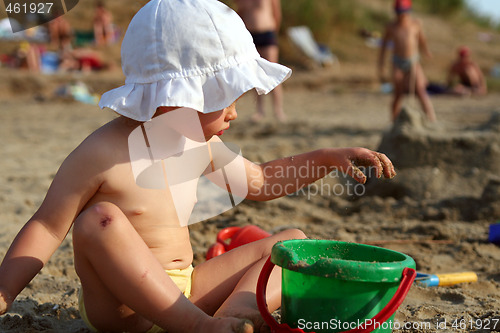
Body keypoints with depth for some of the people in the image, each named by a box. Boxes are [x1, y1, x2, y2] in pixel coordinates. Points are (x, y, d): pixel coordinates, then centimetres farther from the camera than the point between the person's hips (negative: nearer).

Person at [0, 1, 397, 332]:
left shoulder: (201, 144, 6)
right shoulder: (104, 154, -17)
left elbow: (259, 181, 19)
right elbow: (47, 227, -12)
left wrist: (327, 158, 10)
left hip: (185, 290, 7)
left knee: (292, 241, 0)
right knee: (100, 220, -36)